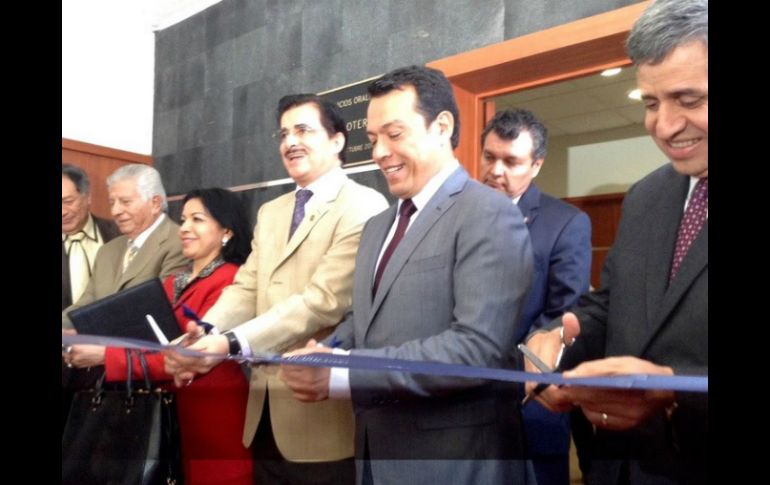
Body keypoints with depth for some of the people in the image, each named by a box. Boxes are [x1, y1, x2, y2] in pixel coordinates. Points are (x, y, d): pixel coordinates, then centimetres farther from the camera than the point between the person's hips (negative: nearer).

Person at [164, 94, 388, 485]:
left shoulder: (363, 207, -11)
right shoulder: (270, 212, 15)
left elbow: (325, 299, -21)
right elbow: (245, 289, 7)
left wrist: (231, 343, -25)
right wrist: (200, 337, -12)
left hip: (321, 414, -7)